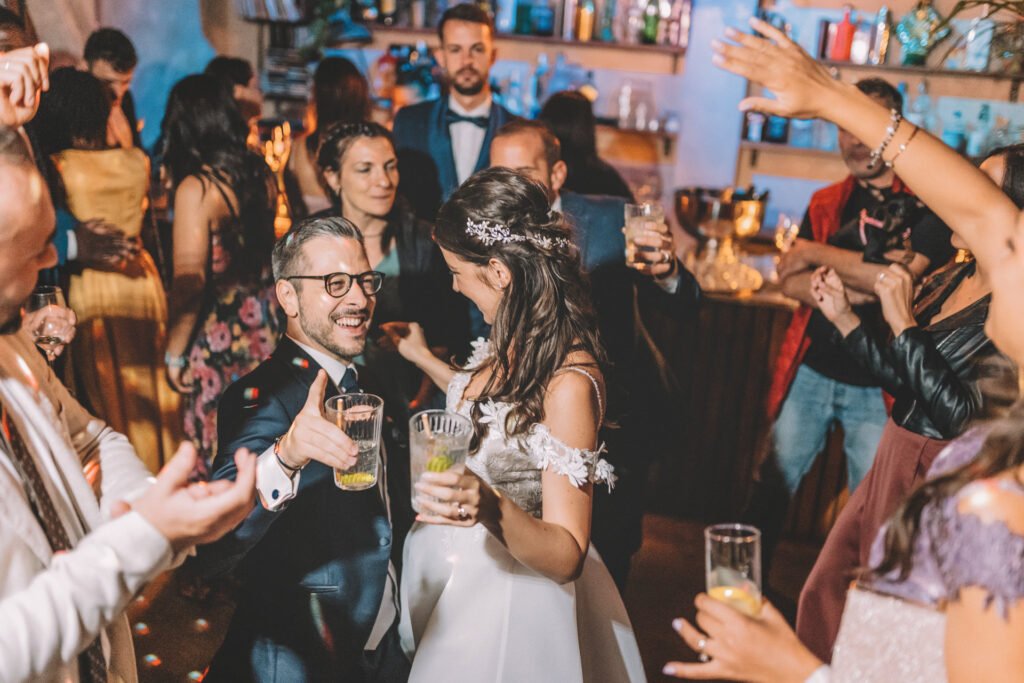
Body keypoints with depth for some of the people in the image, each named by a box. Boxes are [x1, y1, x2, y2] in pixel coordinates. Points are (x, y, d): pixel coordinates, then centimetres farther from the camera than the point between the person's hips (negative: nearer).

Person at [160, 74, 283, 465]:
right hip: (264, 324, 6)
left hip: (218, 333, -6)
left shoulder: (195, 188, -16)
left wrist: (175, 353, -9)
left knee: (217, 454, 8)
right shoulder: (260, 174, 1)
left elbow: (190, 282, -18)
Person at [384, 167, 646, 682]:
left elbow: (567, 556, -28)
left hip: (505, 595, -8)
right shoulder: (518, 339, -5)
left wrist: (492, 509, -45)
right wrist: (424, 359, 16)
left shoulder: (569, 381, -30)